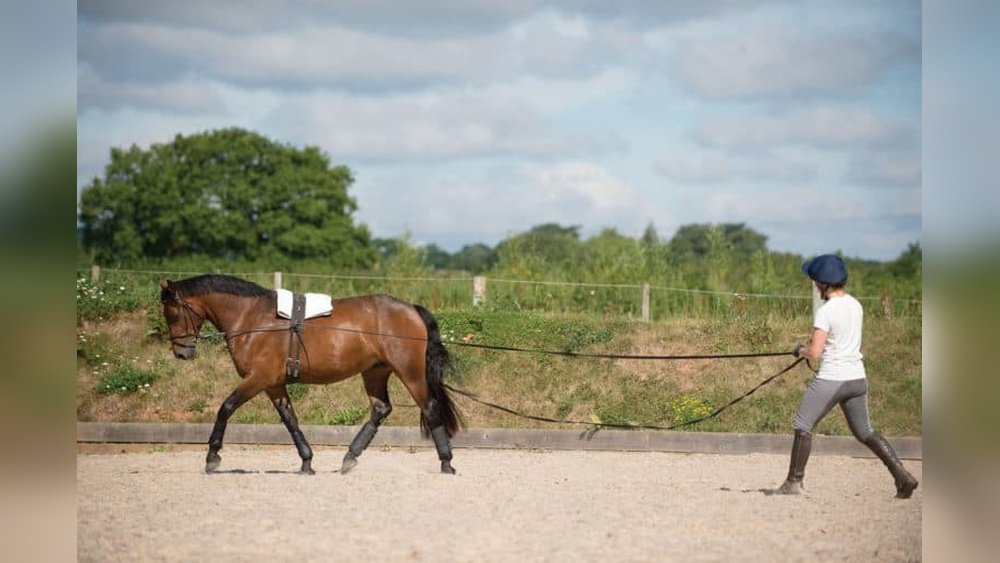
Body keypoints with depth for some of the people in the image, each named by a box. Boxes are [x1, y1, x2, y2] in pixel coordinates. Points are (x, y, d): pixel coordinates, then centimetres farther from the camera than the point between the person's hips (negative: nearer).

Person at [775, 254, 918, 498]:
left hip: (831, 379, -7)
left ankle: (794, 481, 7)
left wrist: (800, 350, 4)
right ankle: (902, 475, 3)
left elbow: (815, 353, -18)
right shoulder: (855, 305, 7)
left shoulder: (825, 311, -16)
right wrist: (812, 346, 20)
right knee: (865, 432, 15)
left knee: (803, 426, 7)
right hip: (857, 377, 7)